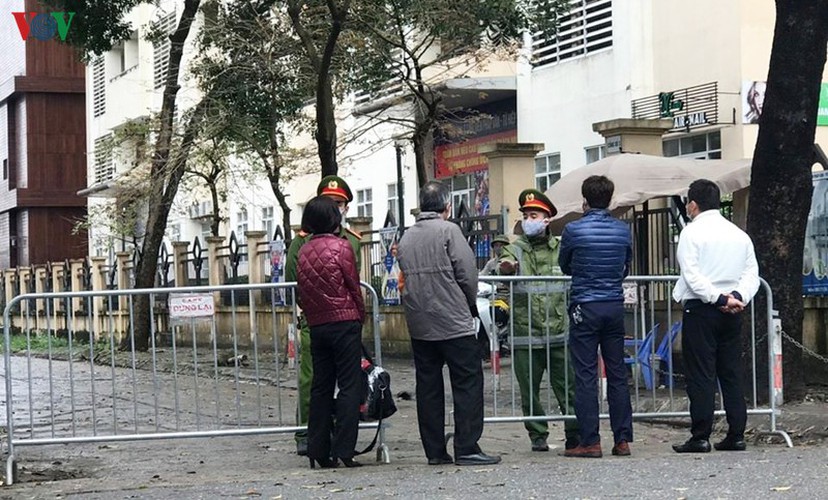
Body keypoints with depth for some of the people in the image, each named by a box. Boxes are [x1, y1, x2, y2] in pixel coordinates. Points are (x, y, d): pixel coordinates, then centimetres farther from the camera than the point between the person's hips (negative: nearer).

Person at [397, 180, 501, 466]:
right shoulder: (448, 230, -6)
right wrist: (472, 306, 7)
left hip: (419, 325, 6)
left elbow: (405, 279, 9)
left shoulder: (406, 237, 10)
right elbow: (467, 273, -9)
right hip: (454, 324, -6)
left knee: (428, 386, 9)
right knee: (468, 383, -2)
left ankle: (434, 451, 10)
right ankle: (466, 449, -6)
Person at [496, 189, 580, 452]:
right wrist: (507, 266, -38)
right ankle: (538, 437, 15)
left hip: (559, 334, 1)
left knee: (568, 387, -2)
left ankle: (575, 435, 5)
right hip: (525, 335, 0)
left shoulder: (560, 250, 11)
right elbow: (504, 266, -14)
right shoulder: (515, 250, 6)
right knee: (529, 391, 4)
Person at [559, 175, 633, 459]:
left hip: (585, 308, -4)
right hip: (615, 306, 4)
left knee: (586, 376, -1)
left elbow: (565, 267, 8)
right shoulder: (623, 230, 3)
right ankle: (622, 440, 9)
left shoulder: (573, 230, -7)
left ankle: (590, 442, -2)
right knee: (617, 374, 8)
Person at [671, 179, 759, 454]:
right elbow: (752, 272, 5)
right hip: (732, 314, 6)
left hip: (700, 309, -6)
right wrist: (737, 296, -8)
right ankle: (736, 435, 9)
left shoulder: (692, 232, -5)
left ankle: (700, 437, -4)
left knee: (700, 376, -4)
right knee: (732, 374, 9)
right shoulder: (739, 234, 13)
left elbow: (692, 276, -15)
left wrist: (719, 299, -16)